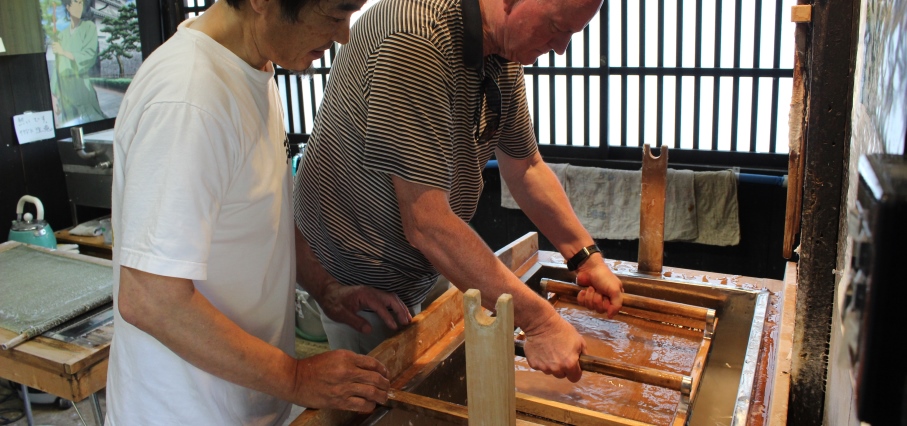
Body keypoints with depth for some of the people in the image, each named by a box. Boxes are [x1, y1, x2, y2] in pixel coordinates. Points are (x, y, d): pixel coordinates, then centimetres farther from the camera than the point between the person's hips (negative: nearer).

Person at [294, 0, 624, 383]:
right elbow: (427, 223, -33)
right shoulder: (415, 43, -31)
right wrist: (539, 320, -30)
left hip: (415, 277, 8)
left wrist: (587, 257, 2)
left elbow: (525, 167, 12)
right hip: (358, 284, -8)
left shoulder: (504, 58, -2)